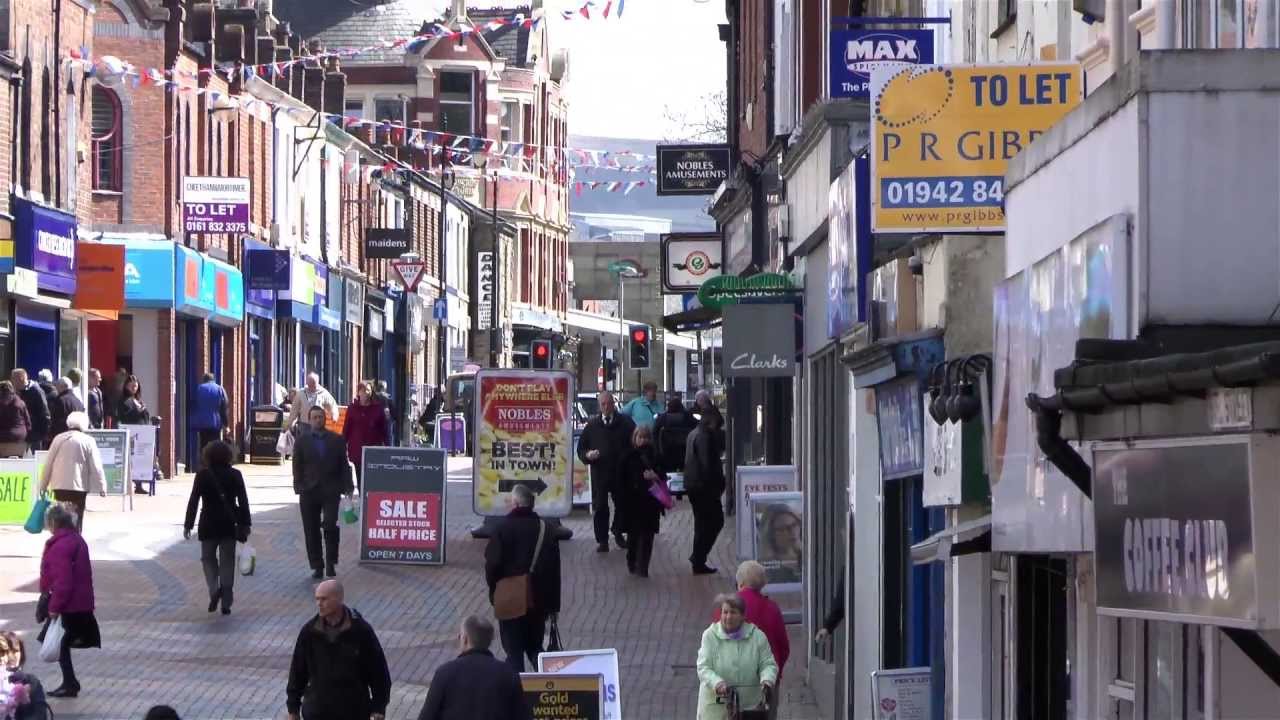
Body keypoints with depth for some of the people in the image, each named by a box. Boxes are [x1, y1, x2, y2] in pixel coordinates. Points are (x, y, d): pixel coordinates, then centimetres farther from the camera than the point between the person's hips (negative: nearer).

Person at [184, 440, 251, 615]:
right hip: (229, 524, 1)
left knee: (208, 558, 14)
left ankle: (214, 589, -11)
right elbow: (243, 501, -2)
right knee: (227, 561, 8)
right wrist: (245, 524, 5)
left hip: (208, 523, -1)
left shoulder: (202, 475, -7)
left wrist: (188, 524, 0)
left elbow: (193, 501, -6)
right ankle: (226, 603, 6)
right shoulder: (235, 475, -3)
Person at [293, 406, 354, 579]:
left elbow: (344, 465, 7)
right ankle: (316, 566, 11)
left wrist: (347, 487, -2)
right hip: (309, 492, 1)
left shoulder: (337, 440, 7)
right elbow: (297, 467, 6)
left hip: (331, 491, -1)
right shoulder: (302, 441, 7)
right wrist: (299, 488, -5)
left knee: (330, 525, -15)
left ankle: (331, 562, 1)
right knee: (311, 530, 3)